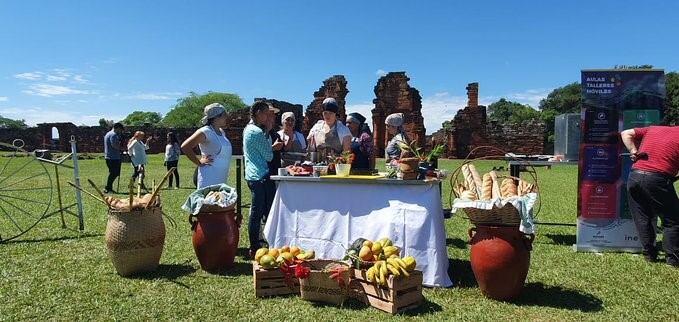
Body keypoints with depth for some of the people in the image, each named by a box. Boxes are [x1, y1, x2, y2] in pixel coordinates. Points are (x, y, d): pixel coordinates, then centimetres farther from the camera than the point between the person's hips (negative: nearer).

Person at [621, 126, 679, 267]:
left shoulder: (653, 129, 17)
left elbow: (625, 134, 21)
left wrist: (633, 151, 12)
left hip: (634, 175, 5)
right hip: (657, 179, -5)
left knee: (642, 218, 16)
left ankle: (649, 253, 21)